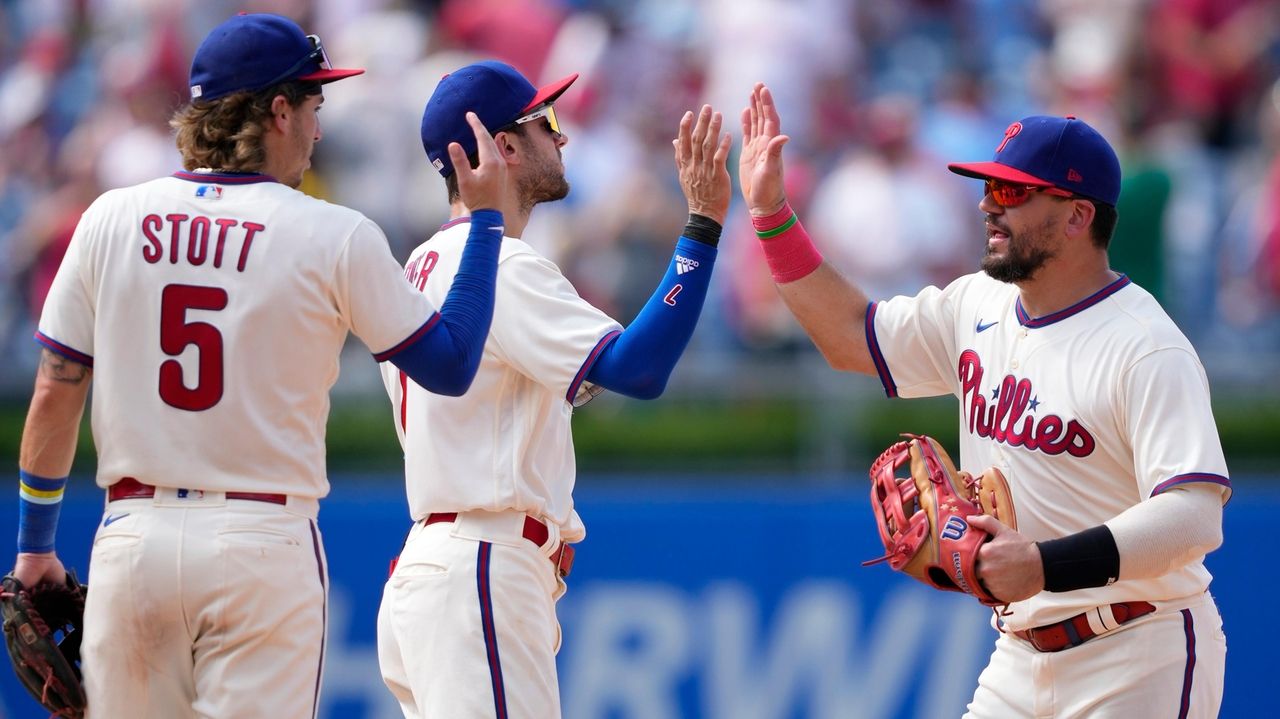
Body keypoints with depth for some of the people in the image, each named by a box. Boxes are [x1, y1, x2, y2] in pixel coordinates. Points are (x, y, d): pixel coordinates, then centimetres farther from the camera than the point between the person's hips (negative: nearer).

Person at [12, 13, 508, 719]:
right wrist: (486, 216, 11)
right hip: (264, 543, -3)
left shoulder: (111, 220, 4)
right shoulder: (335, 237, -5)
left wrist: (34, 544, 16)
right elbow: (450, 367, 4)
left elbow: (53, 398, 6)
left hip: (131, 537, 3)